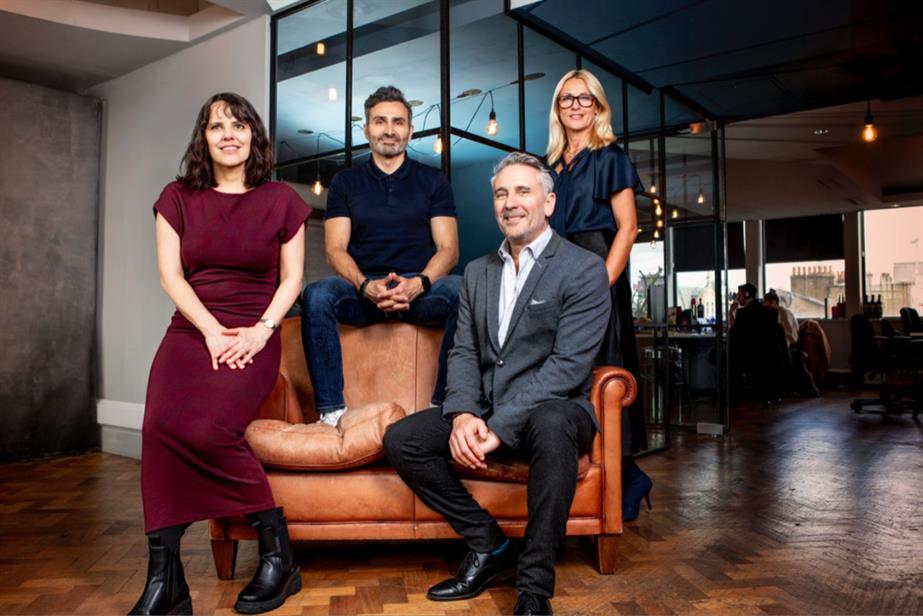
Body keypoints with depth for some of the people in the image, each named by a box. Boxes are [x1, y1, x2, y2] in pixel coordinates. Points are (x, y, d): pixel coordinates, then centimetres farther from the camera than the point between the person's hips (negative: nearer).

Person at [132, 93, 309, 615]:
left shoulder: (281, 200, 10)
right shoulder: (179, 198, 13)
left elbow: (291, 278, 7)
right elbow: (171, 273, 5)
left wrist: (261, 329, -10)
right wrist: (214, 332, -9)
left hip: (253, 338, -2)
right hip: (191, 331, 3)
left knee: (208, 428, -28)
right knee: (161, 425, -26)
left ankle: (277, 552, -12)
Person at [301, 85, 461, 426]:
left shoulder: (433, 181, 14)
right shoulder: (345, 183, 15)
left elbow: (448, 249, 4)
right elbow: (336, 249, 4)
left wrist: (418, 283, -18)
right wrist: (366, 286, -17)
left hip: (419, 289, 0)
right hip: (363, 288, 1)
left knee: (463, 290, -32)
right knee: (316, 295, -31)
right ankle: (331, 410, -27)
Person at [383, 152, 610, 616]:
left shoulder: (584, 270, -6)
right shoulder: (477, 272, 13)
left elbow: (568, 365, -17)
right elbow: (464, 353, 7)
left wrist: (498, 427, -24)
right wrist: (463, 414, -14)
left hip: (553, 408, -5)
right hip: (484, 410, 6)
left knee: (551, 424, -39)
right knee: (400, 440, -11)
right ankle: (488, 544, 1)